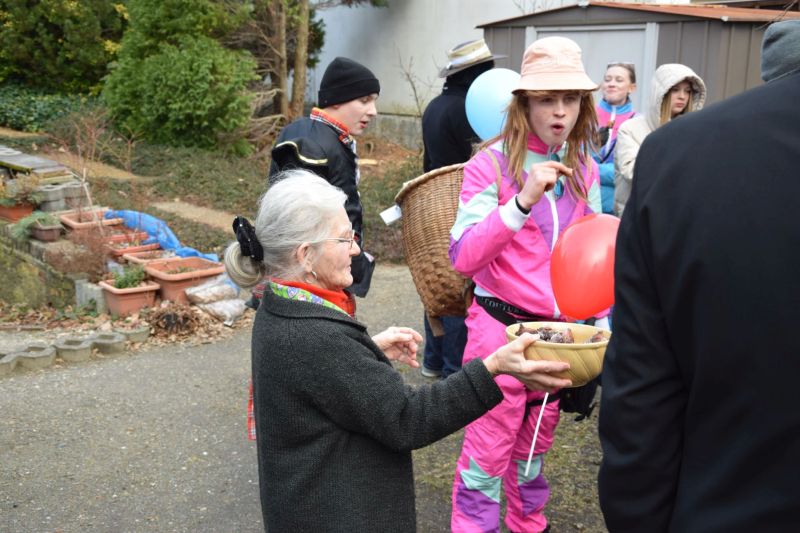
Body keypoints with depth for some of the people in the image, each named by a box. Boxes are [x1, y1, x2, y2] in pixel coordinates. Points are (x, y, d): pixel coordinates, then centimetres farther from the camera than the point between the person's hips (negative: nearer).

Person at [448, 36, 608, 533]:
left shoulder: (584, 170, 5)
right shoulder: (491, 164, -11)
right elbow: (463, 258, -20)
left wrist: (601, 320, 3)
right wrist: (522, 202, -29)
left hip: (559, 331, 5)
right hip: (502, 326, -5)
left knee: (535, 445, 19)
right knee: (488, 452, 2)